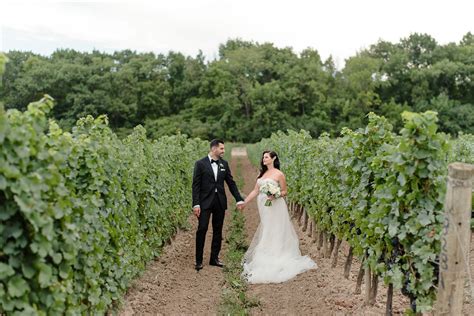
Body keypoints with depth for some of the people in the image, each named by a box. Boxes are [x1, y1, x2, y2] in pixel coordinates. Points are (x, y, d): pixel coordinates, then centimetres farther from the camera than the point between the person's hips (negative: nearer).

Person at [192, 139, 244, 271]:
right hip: (205, 201, -4)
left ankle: (214, 258, 21)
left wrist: (239, 199, 7)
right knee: (202, 229, -6)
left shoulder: (224, 164, 7)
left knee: (218, 230, 10)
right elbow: (196, 185, -7)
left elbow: (231, 183, 11)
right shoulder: (200, 164, -5)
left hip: (220, 202, 4)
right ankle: (199, 260, 3)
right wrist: (195, 204, -13)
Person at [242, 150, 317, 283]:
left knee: (274, 233, -2)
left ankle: (275, 262, 5)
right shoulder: (262, 173, 11)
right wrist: (244, 202, 8)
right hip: (264, 207, 6)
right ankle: (267, 258, 17)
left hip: (275, 208, -6)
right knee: (266, 233, 9)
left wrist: (275, 196, -21)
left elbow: (284, 191, -3)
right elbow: (255, 191, 11)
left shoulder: (279, 174, -7)